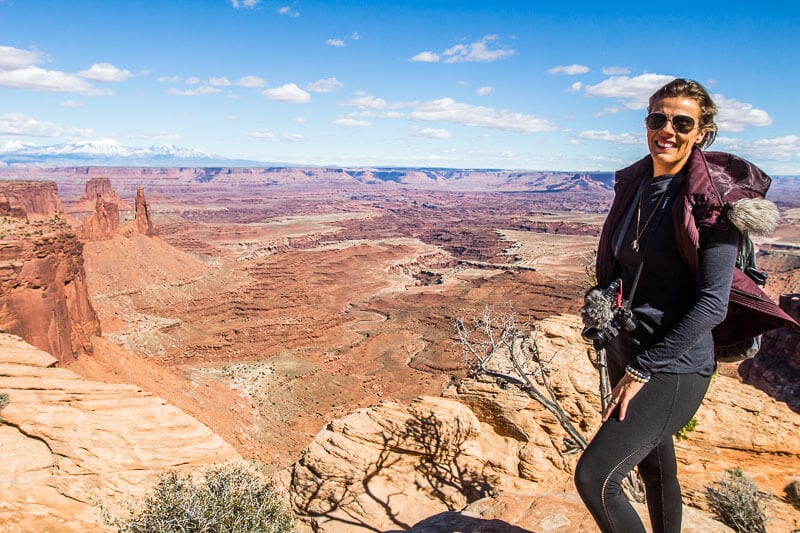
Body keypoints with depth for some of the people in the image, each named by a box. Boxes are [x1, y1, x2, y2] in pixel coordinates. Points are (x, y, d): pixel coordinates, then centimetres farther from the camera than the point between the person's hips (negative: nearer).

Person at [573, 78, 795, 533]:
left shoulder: (712, 198, -14)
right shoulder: (635, 185, 7)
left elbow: (713, 304, -19)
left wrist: (643, 369, -18)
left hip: (674, 366, -7)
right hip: (626, 352, 7)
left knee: (594, 476, -12)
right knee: (656, 469, 22)